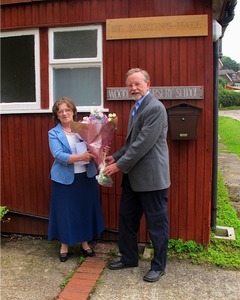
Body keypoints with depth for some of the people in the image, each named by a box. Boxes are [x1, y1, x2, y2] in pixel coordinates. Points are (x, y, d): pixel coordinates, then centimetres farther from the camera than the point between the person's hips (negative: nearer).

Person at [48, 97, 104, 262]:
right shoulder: (54, 133, -3)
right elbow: (59, 155, -17)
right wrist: (80, 157, -30)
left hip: (86, 177, 3)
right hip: (65, 179, -3)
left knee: (86, 210, 11)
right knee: (65, 212, 6)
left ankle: (85, 242, 29)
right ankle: (64, 245, 25)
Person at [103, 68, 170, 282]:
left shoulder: (155, 108, -17)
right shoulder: (136, 107, 15)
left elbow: (144, 143, -22)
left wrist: (120, 165, -17)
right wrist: (116, 157, 8)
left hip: (152, 177, -10)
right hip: (134, 176, 10)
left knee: (157, 223, 7)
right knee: (127, 218, 18)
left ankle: (159, 265, 24)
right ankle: (129, 258, 35)